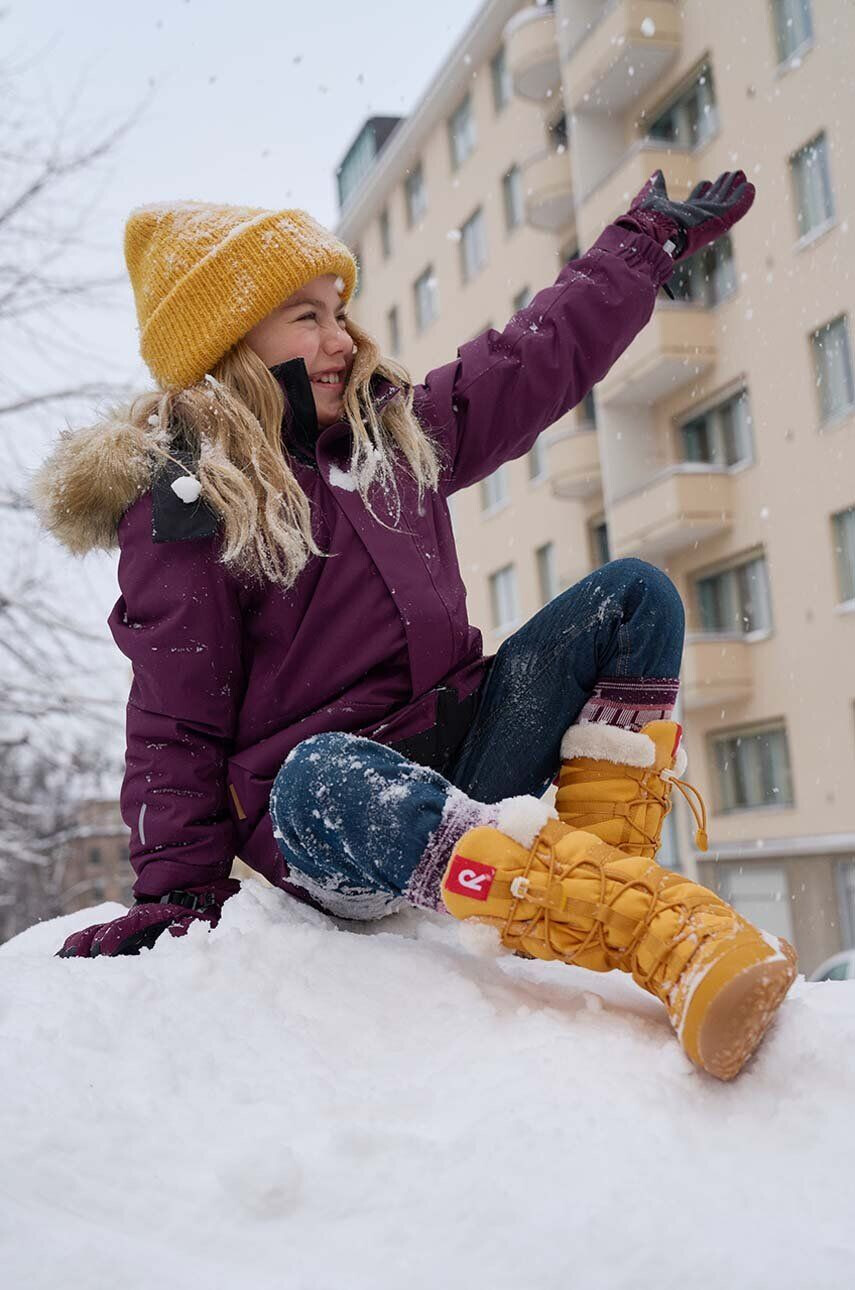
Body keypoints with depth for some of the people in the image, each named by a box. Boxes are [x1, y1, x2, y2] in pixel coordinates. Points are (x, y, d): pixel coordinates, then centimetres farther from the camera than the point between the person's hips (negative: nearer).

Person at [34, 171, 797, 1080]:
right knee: (324, 782, -42)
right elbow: (176, 728, -5)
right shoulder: (182, 511, -4)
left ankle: (603, 890, -19)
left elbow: (541, 357, 24)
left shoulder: (394, 432, 14)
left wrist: (653, 235, 31)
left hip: (458, 760, 7)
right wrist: (180, 891, -15)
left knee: (631, 594, -3)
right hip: (329, 829, -6)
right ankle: (675, 938, -53)